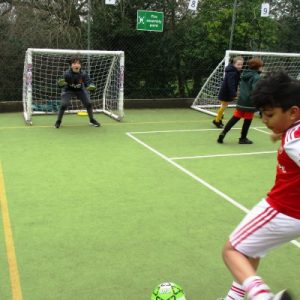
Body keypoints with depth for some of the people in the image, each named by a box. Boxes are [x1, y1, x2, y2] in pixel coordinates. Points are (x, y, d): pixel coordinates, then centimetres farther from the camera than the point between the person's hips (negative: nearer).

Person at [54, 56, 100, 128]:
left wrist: (91, 86, -47)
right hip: (68, 90, -2)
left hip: (80, 90, 2)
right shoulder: (67, 74, -28)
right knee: (63, 105, -17)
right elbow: (62, 83, -29)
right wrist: (61, 83, -54)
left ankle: (92, 120, 16)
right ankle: (58, 121, 5)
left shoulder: (83, 74, -23)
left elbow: (88, 82, -23)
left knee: (88, 103, -7)